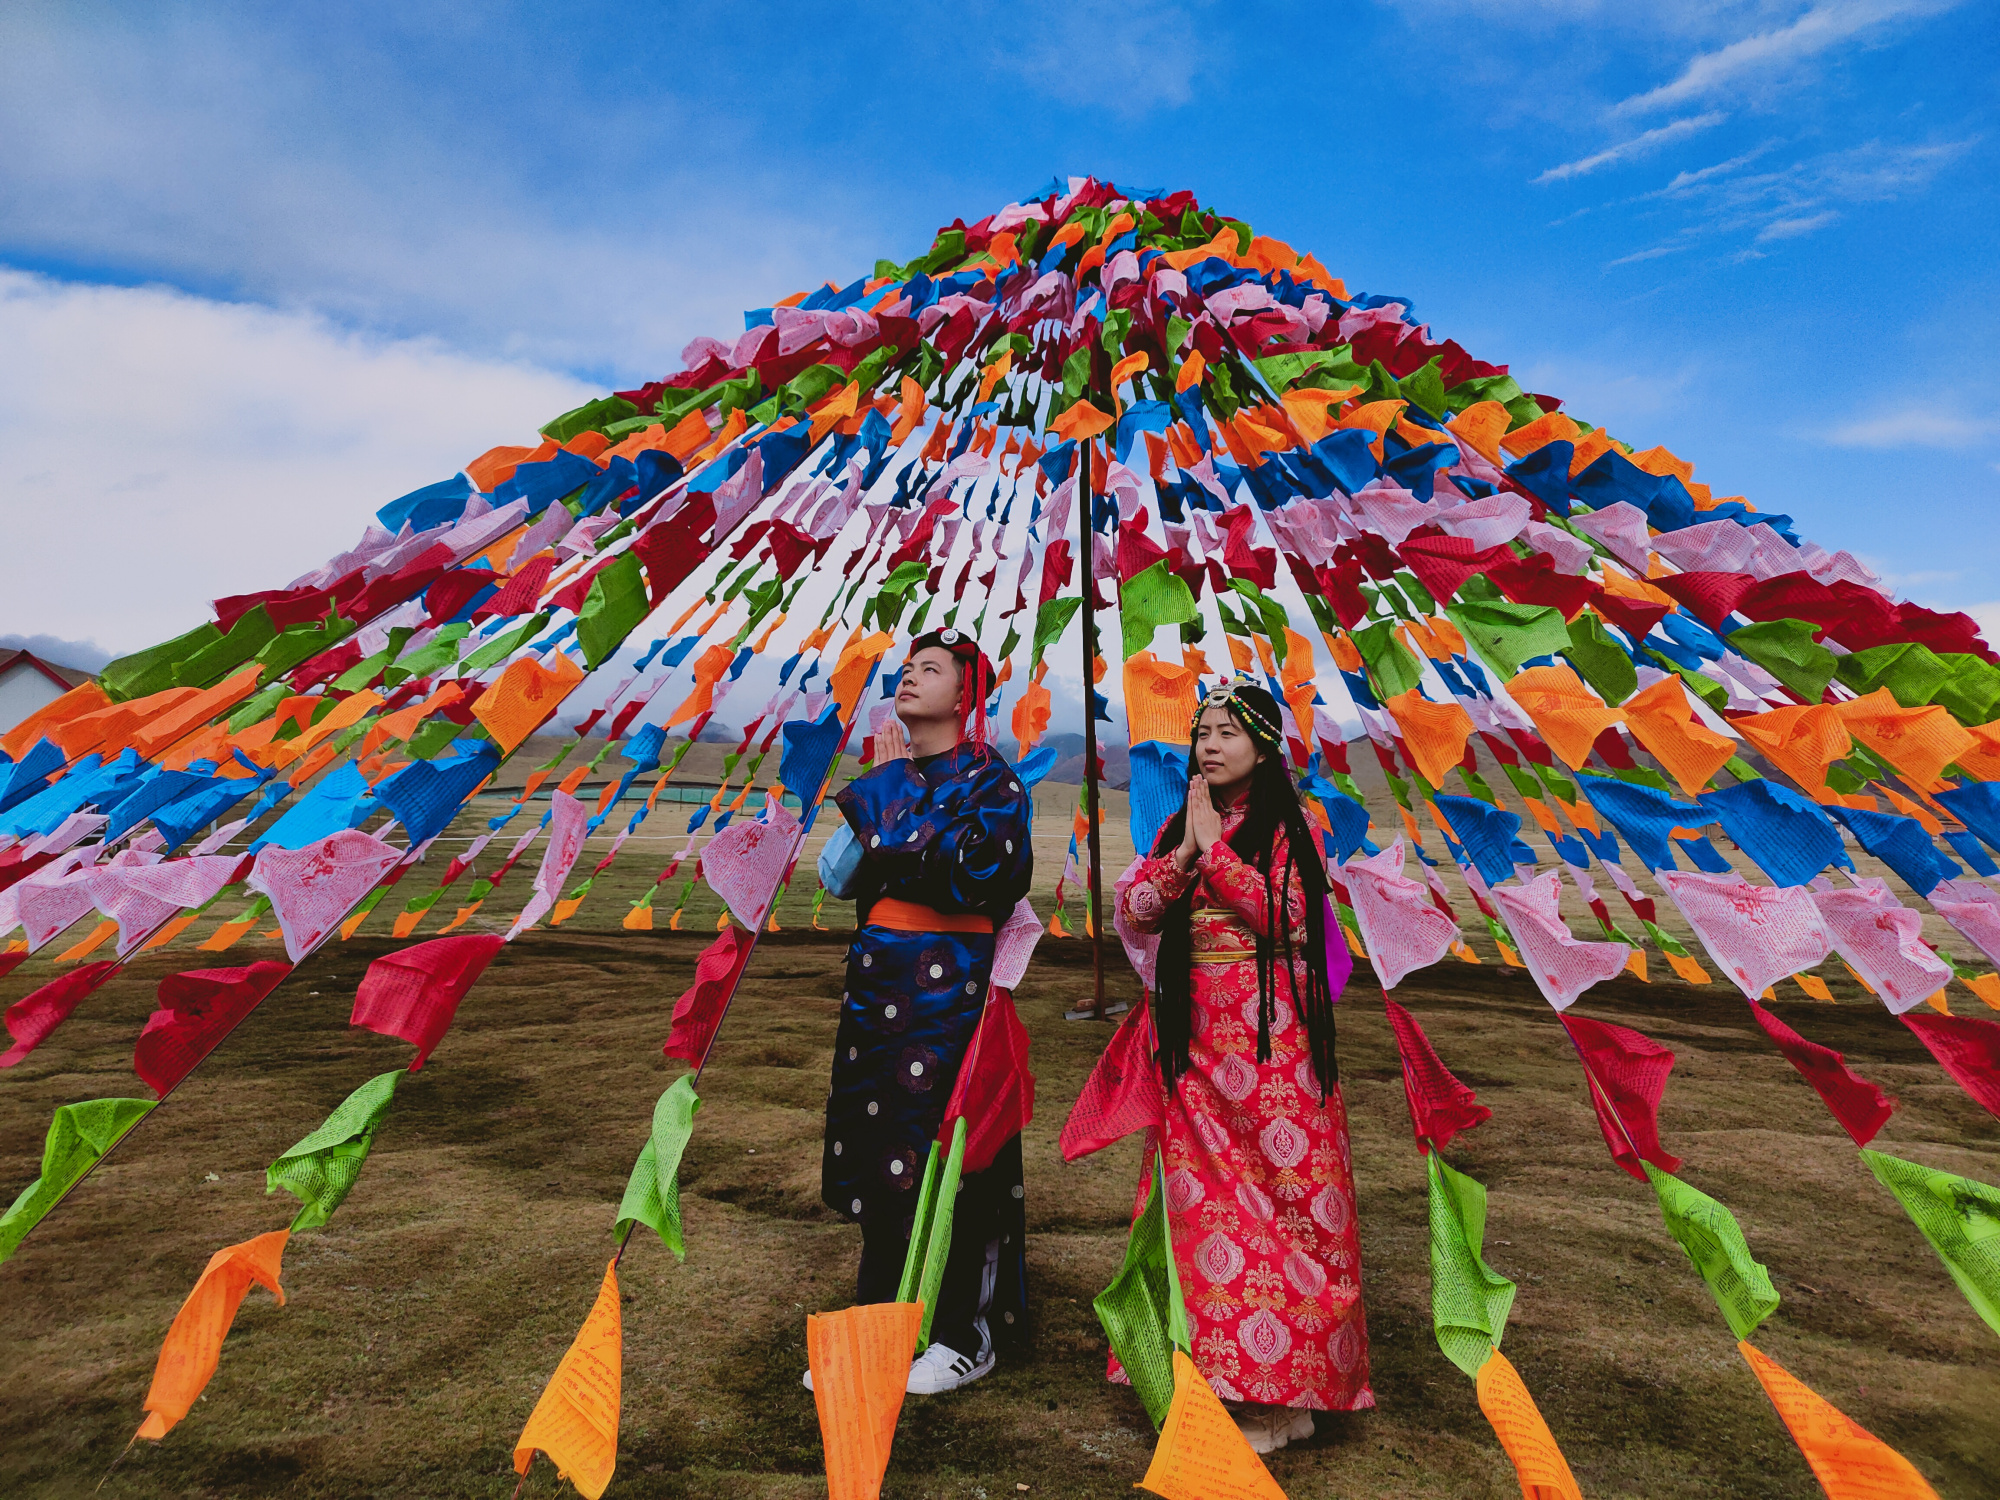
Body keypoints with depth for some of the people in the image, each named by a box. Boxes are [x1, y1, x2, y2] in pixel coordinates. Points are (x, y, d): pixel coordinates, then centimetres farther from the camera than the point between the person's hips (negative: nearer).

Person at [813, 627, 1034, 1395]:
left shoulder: (988, 777, -5)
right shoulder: (887, 769, 13)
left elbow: (973, 871, -20)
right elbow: (851, 870, 9)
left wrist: (888, 791, -11)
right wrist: (883, 783, -3)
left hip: (951, 977, -6)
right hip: (877, 973, 6)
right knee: (880, 1152, 12)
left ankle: (966, 1333, 20)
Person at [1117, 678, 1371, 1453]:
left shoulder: (1288, 825, -1)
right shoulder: (1178, 826, 12)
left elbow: (1288, 917, -15)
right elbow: (1134, 912, 4)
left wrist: (1214, 846, -12)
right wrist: (1185, 853, -11)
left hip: (1270, 1036, -4)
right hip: (1197, 1038, 4)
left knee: (1279, 1195, 0)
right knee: (1206, 1197, 8)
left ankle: (1280, 1384, 14)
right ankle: (1219, 1368, 22)